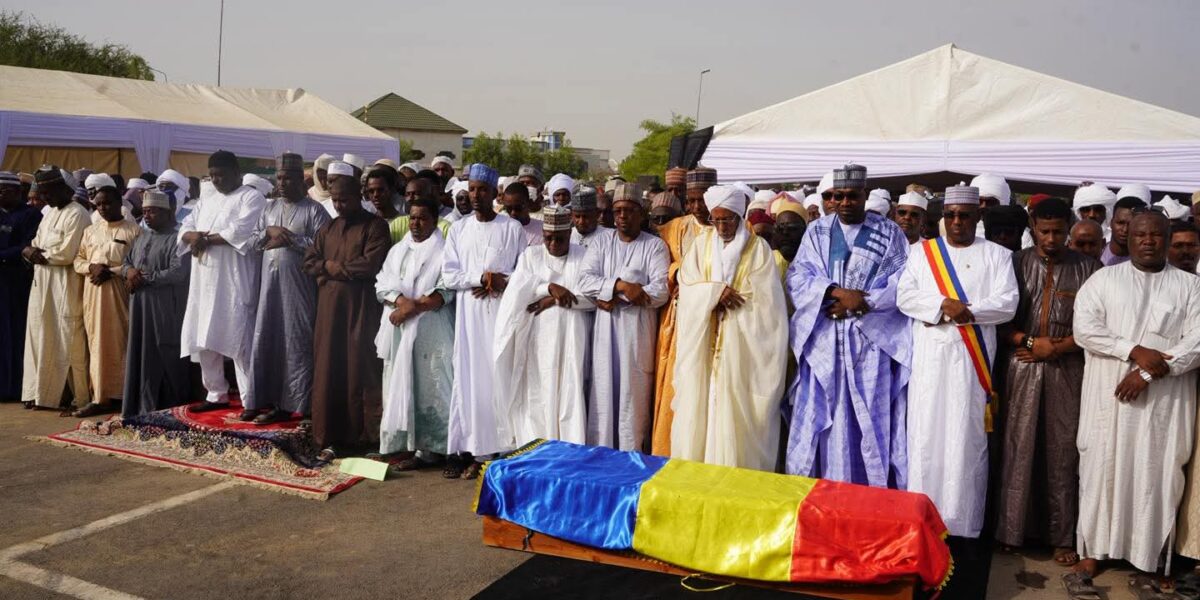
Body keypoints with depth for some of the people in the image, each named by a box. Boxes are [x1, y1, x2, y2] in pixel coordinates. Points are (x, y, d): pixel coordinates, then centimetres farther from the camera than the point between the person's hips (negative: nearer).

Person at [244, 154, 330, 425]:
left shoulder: (314, 210, -2)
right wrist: (270, 232, -7)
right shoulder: (270, 207, 15)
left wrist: (288, 238, -12)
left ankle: (287, 404, 4)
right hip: (270, 283, 5)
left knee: (294, 342, -2)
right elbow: (253, 242, 12)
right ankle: (260, 399, 13)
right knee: (265, 339, 5)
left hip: (298, 285, -5)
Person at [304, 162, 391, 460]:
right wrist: (327, 266, -6)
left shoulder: (375, 226, -2)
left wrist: (336, 267, -4)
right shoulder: (327, 229, 17)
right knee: (329, 370, 3)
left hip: (362, 309, -5)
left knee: (360, 370, -3)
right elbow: (309, 263, 13)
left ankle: (365, 436, 5)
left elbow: (371, 265, -14)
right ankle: (332, 437, 9)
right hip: (329, 307, 5)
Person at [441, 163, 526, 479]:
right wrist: (481, 277, -10)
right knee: (466, 378, 0)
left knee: (497, 377, -4)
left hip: (502, 312, -2)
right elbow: (449, 276, 3)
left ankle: (495, 447, 1)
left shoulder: (512, 228, 3)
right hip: (468, 312, 2)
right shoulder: (458, 229, 10)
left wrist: (500, 282, -13)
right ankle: (464, 449, 4)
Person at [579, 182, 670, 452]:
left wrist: (615, 297, -12)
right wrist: (621, 285, -18)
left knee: (634, 392, -1)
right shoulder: (601, 245, 13)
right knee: (604, 390, 3)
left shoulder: (655, 246, 3)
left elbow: (661, 290, -10)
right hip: (605, 328, 3)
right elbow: (587, 282, -3)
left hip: (638, 329, -3)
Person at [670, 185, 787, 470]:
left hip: (740, 342, -3)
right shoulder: (702, 242, 8)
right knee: (698, 402, 3)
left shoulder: (758, 247, -2)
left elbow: (762, 297, -5)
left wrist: (725, 297, -8)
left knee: (736, 408, -4)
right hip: (703, 339, 3)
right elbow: (687, 284, 1)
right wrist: (716, 291, -14)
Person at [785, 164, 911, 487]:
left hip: (871, 340, -1)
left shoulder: (889, 232, 5)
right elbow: (797, 277, -1)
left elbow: (902, 284, -1)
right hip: (824, 340, 1)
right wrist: (837, 292, -16)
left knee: (869, 418, 0)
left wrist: (859, 303, -12)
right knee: (819, 417, 1)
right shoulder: (817, 231, 9)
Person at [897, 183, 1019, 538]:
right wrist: (943, 304, -12)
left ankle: (963, 522, 5)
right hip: (929, 358, 1)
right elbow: (904, 296, 2)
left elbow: (1007, 303, -3)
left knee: (967, 437, -2)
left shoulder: (996, 255, 8)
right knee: (926, 435, 1)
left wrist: (965, 311, -15)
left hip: (971, 360, -1)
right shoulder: (923, 252, 13)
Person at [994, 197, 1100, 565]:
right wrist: (1029, 341, -9)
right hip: (1022, 365, 0)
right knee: (1018, 448, 2)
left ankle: (1061, 536, 14)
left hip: (1067, 369, 0)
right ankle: (1011, 530, 11)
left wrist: (1056, 348, -8)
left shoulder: (1087, 268, 2)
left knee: (1062, 451, 4)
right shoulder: (1017, 263, 4)